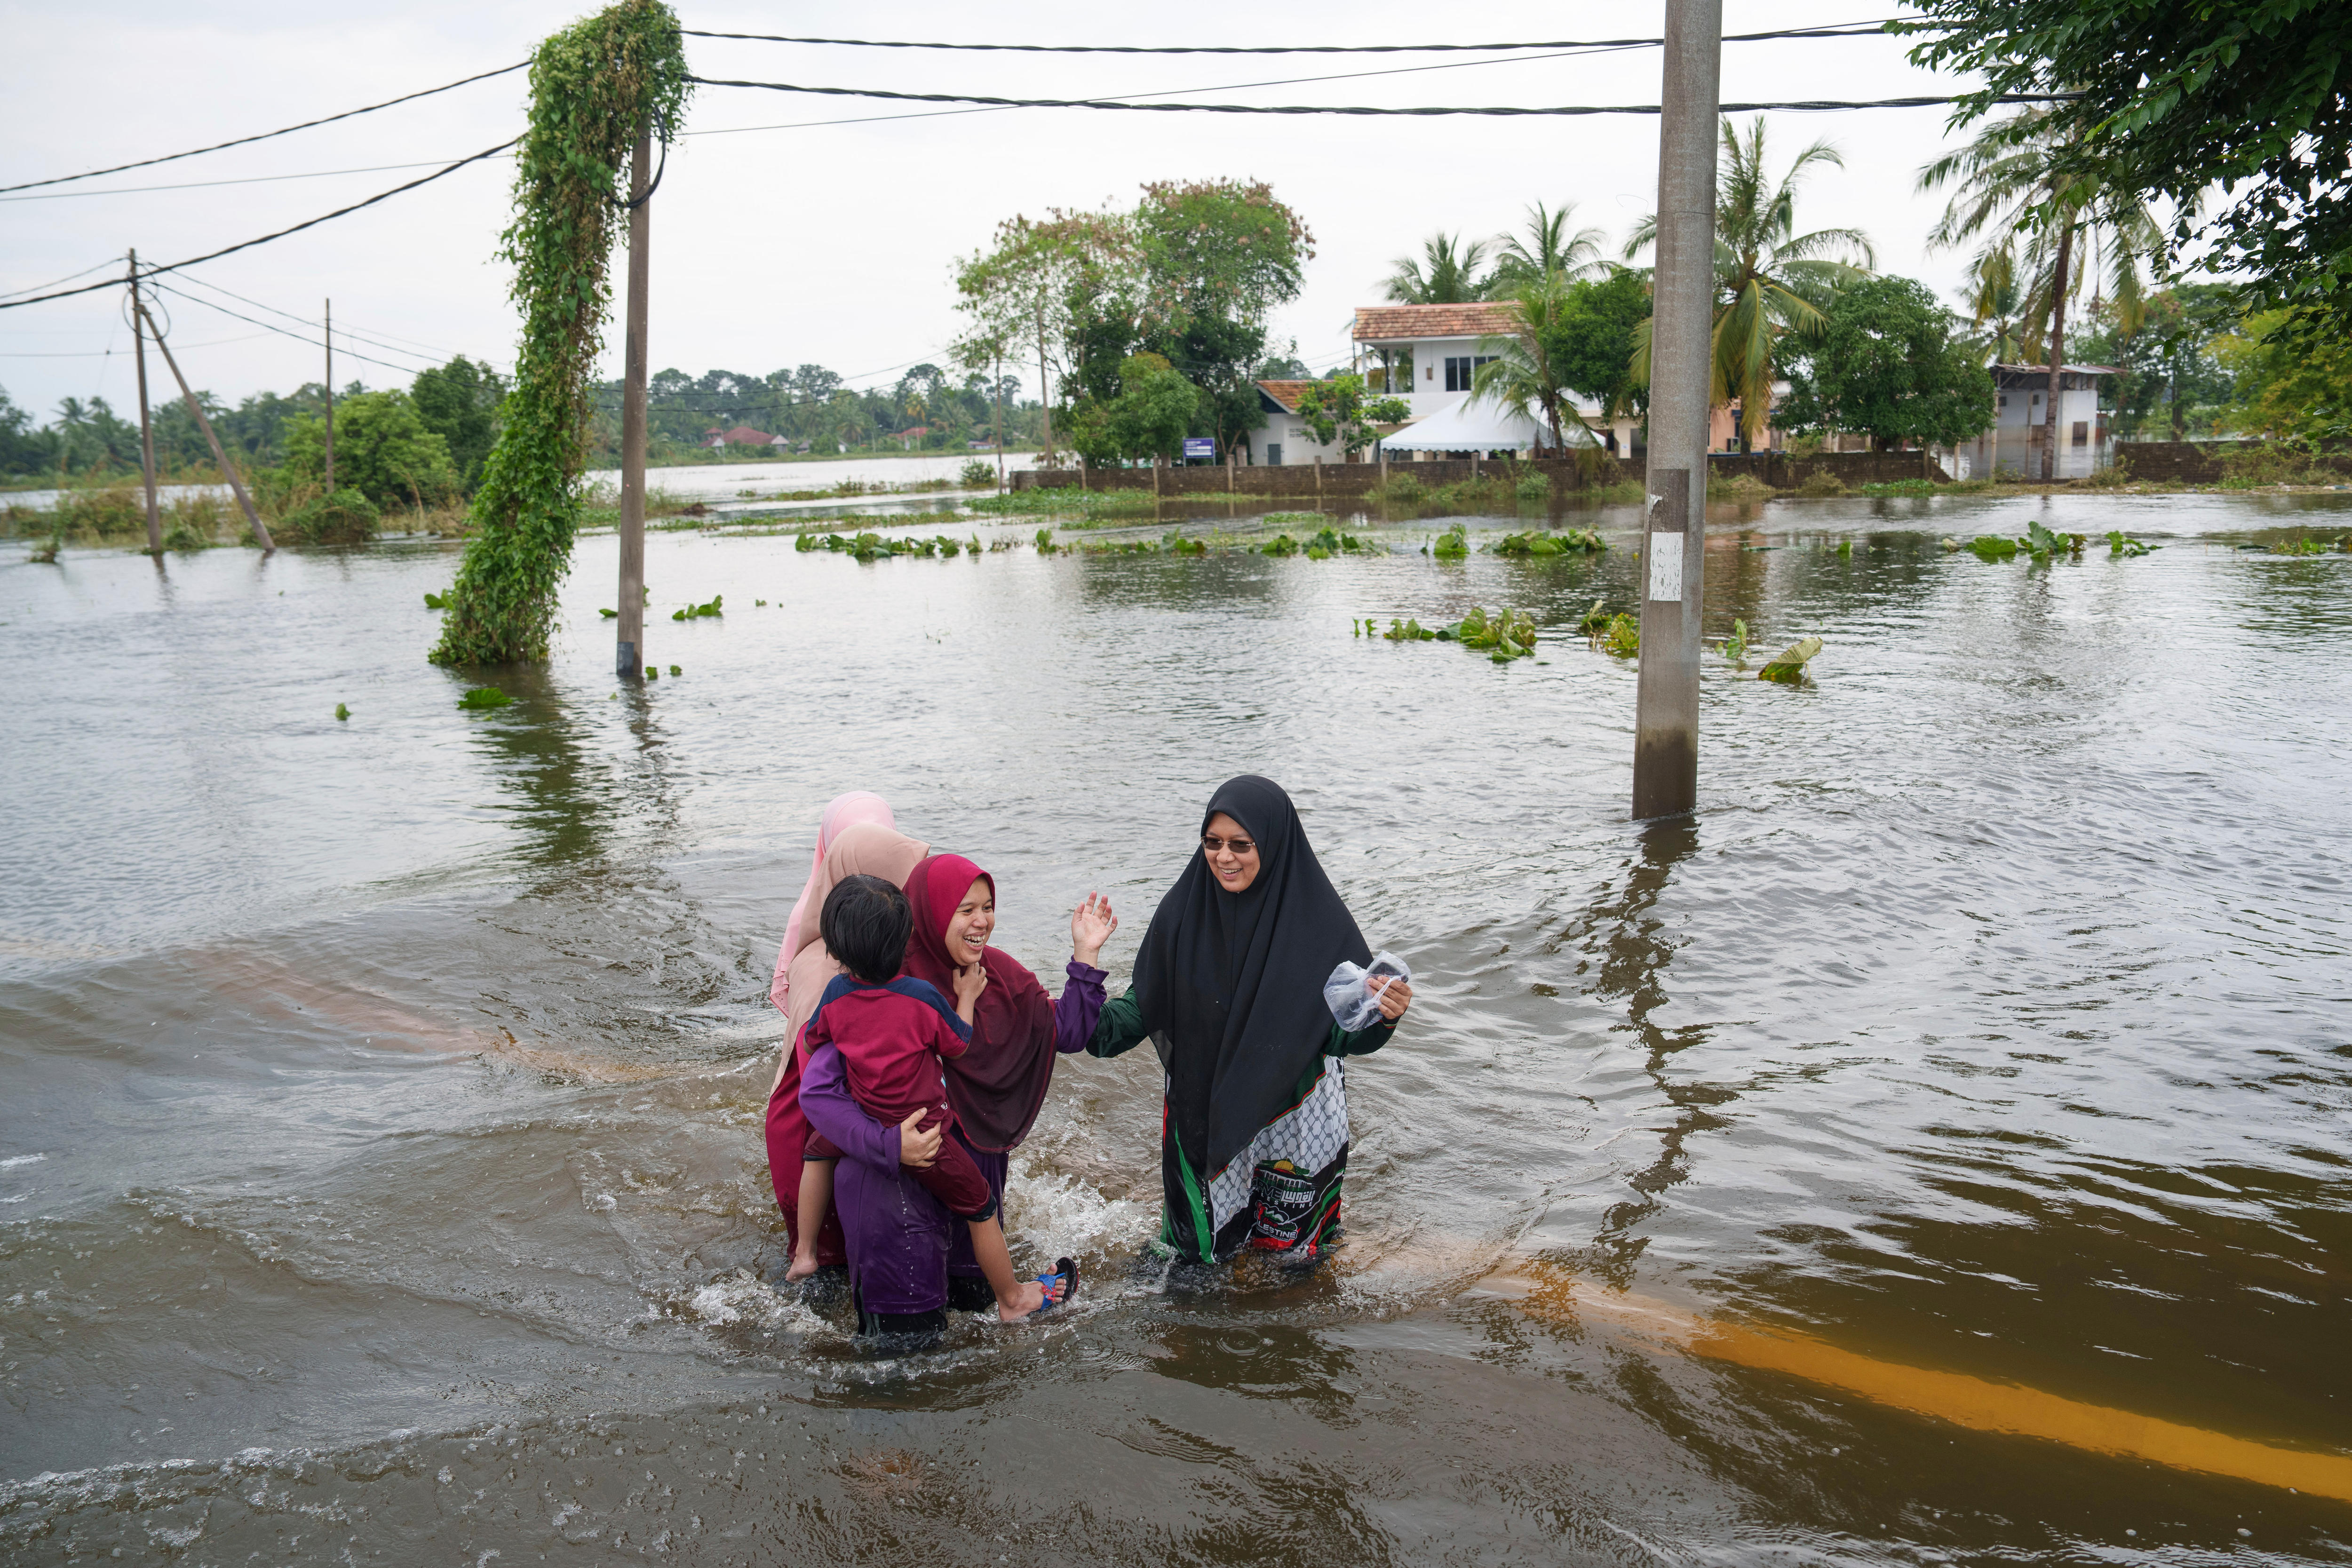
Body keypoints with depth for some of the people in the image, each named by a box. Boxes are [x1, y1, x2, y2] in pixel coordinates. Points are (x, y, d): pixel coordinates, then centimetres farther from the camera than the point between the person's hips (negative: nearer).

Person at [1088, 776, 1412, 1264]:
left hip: (1291, 1109, -1)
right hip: (1202, 1108, 2)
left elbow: (1343, 1031, -16)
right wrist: (1092, 1023, -20)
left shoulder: (1316, 918, -18)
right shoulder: (1184, 911, -11)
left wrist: (1381, 1016, -37)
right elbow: (1147, 1000, -3)